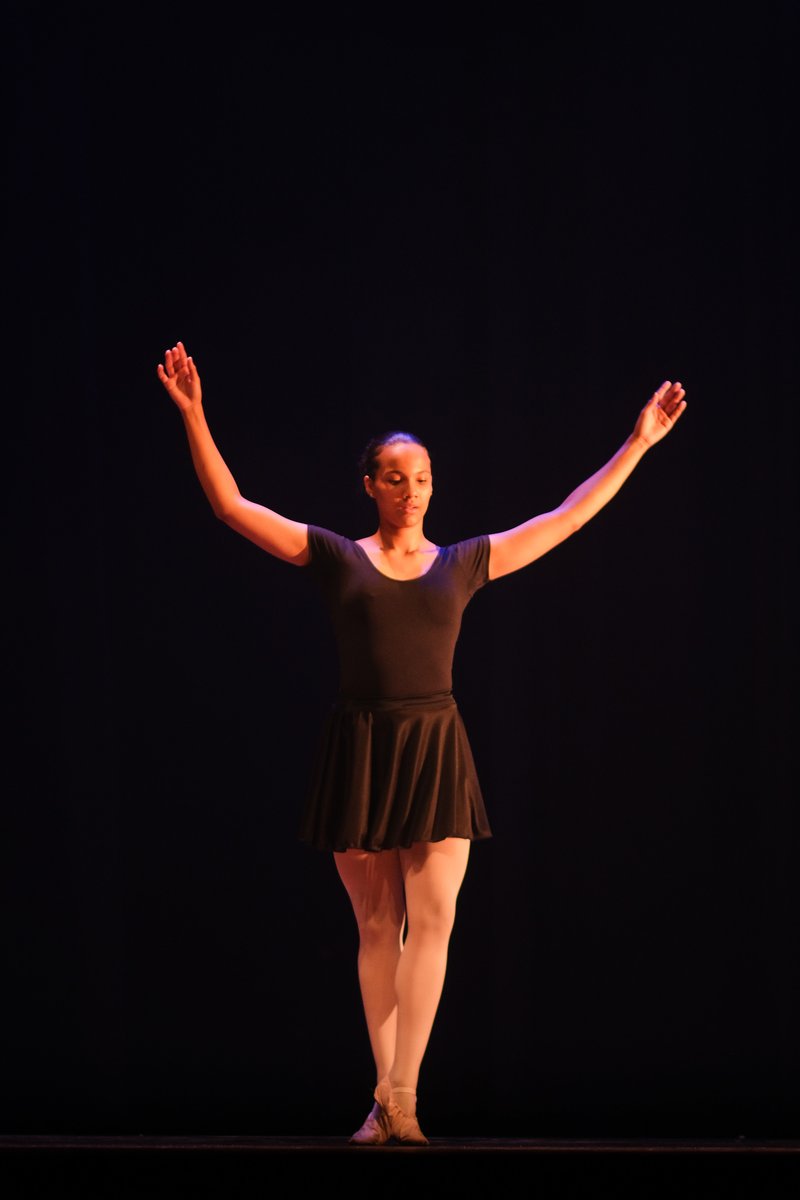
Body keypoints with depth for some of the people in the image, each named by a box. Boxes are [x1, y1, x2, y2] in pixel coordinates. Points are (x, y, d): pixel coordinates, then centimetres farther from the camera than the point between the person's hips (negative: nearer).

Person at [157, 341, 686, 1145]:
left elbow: (567, 518, 14)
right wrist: (194, 415, -7)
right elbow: (231, 505, 2)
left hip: (435, 747, 1)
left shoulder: (463, 563, 9)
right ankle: (385, 1099, 9)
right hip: (359, 747, -1)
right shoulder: (335, 557, 5)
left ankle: (399, 1094, -12)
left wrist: (637, 442, 13)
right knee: (377, 926, 4)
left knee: (433, 917, -11)